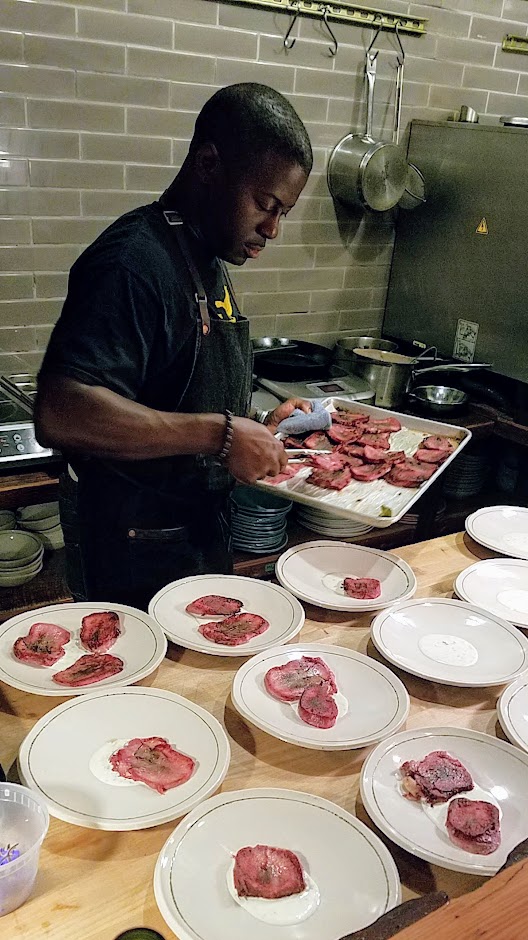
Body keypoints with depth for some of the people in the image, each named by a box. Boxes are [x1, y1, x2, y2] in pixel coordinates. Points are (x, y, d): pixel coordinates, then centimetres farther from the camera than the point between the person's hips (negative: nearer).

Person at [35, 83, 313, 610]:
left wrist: (255, 431, 4)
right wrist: (218, 433, -31)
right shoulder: (133, 262, -22)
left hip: (199, 531, 9)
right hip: (137, 554, -9)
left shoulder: (208, 259, 9)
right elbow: (60, 414, -35)